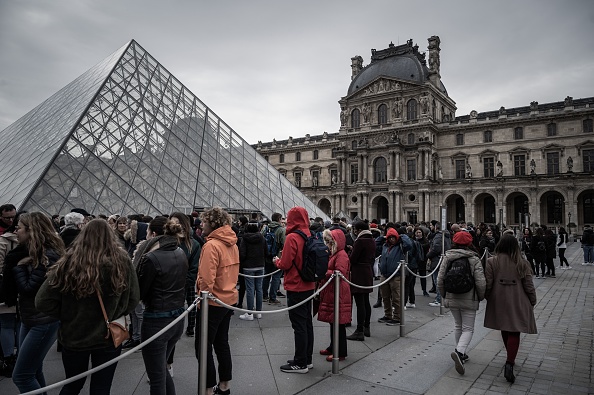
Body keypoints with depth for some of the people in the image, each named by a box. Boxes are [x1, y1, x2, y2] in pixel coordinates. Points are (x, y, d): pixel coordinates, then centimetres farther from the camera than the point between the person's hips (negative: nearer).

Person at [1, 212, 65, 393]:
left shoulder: (48, 255, -20)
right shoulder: (29, 252, 7)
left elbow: (28, 287, -20)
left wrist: (19, 266, -9)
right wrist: (16, 262, -9)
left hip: (44, 322, -9)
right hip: (29, 319, 9)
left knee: (21, 375, -3)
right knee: (33, 371, 18)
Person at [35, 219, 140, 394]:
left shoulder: (69, 262, -15)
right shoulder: (122, 261, -13)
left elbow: (43, 302, -10)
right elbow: (133, 300, -5)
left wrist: (68, 315, 4)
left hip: (74, 336, 0)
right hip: (109, 336, 0)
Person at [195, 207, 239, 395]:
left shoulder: (211, 245, -20)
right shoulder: (232, 243, 5)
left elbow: (206, 278, -24)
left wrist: (202, 299, -10)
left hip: (213, 302, -9)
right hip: (229, 299, 9)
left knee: (203, 346, 4)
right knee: (221, 343, 19)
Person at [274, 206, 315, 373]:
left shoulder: (292, 237, -18)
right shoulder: (310, 236, 5)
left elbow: (285, 264, -19)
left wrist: (277, 261, 4)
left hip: (296, 287, -8)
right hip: (309, 286, 8)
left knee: (299, 324, 1)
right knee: (307, 322, 16)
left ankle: (300, 363, 10)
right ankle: (307, 359, 28)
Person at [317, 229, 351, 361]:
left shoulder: (341, 255, -14)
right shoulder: (333, 254, 18)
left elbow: (340, 273, -24)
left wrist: (323, 272, -18)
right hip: (330, 293, 10)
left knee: (338, 323, -2)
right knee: (332, 322, 17)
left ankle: (341, 353, 7)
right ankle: (333, 347, 29)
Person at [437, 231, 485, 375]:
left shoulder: (447, 258, -1)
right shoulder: (474, 259, -10)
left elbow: (440, 280, -2)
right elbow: (480, 282, -13)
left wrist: (444, 295, 13)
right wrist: (481, 297, 5)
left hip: (451, 298, 3)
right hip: (469, 300, -3)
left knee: (458, 326, 20)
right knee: (468, 328, 5)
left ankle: (461, 353, 28)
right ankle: (459, 352, -17)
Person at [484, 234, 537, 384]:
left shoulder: (492, 262, -9)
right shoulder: (522, 264, -7)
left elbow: (487, 284, -8)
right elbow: (529, 286, -2)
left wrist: (488, 298, 9)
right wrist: (532, 301, 13)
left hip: (499, 303, 1)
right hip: (518, 304, -1)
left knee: (505, 330, 18)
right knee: (514, 332, 2)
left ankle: (510, 359, 32)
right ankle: (509, 363, -10)